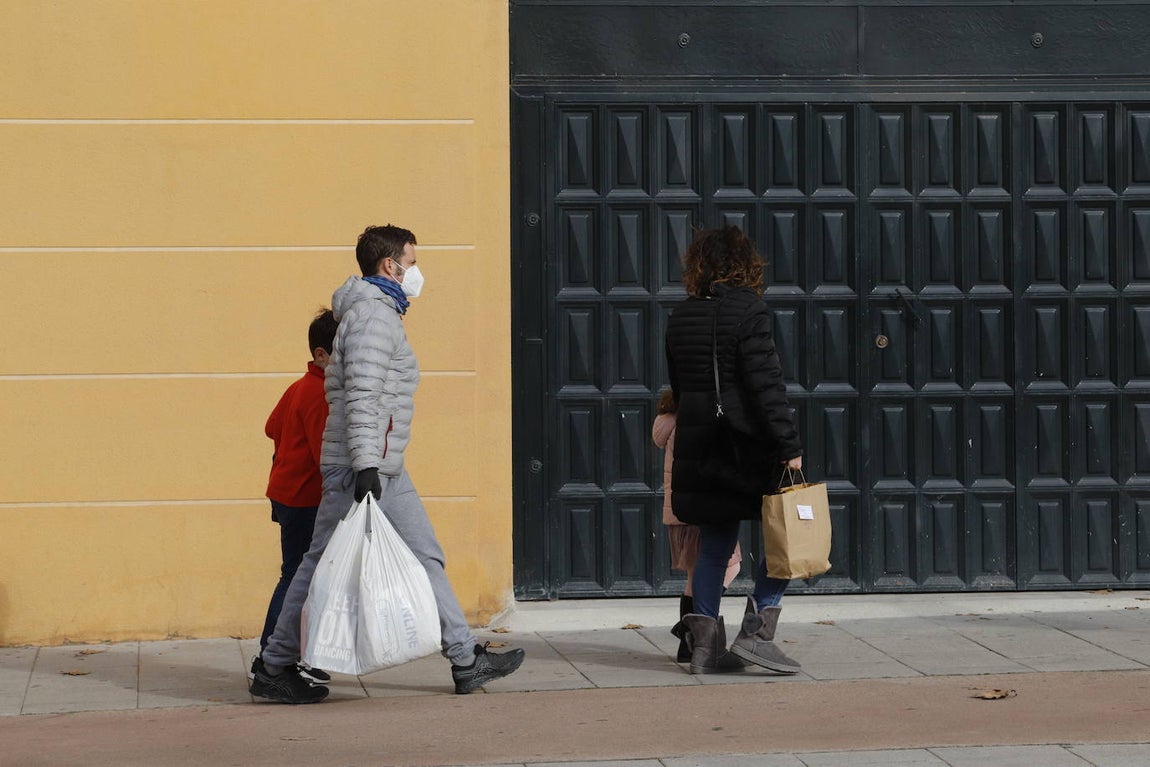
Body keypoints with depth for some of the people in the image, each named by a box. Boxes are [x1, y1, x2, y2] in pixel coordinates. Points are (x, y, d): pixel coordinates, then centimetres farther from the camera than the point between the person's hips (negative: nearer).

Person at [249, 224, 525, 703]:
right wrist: (366, 465, -29)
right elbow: (361, 394, -23)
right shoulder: (374, 313, -13)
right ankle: (274, 669, 4)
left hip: (386, 468, 11)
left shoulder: (379, 311, 19)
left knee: (426, 557, 8)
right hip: (359, 466, -11)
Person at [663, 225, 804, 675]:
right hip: (749, 448, -6)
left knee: (714, 547, 13)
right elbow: (765, 384, -15)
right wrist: (789, 447, -15)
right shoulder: (748, 310, -10)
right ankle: (756, 631, -5)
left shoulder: (680, 318, 10)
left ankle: (705, 642, 7)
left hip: (698, 448, 6)